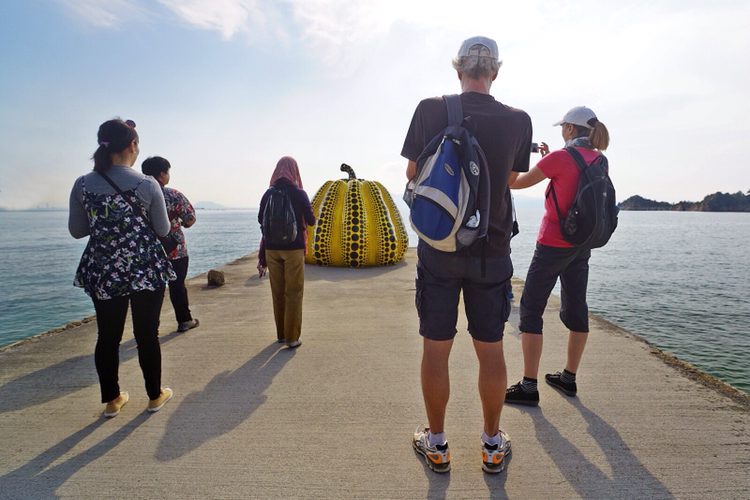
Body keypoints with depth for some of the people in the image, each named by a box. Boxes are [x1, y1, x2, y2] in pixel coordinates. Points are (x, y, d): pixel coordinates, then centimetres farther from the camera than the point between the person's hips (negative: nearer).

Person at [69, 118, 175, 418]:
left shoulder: (83, 185, -3)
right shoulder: (148, 185, -11)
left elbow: (76, 230, 5)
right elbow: (163, 230, -3)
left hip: (102, 273, 3)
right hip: (147, 272, -2)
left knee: (108, 336, 14)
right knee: (147, 334, 9)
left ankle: (111, 400, 27)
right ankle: (155, 396, 24)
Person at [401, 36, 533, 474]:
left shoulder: (431, 110, -5)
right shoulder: (518, 121, -1)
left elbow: (413, 172, 5)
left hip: (438, 249, -1)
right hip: (492, 252, 2)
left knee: (436, 349, 9)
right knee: (490, 351, 12)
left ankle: (437, 444, 24)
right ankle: (493, 445, 29)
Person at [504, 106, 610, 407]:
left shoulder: (560, 157, -14)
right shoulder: (600, 160, 8)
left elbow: (517, 183, -7)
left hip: (553, 244, -8)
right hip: (582, 246, 8)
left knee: (531, 310, -2)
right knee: (576, 309, 14)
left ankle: (529, 387, 1)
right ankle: (569, 378, 27)